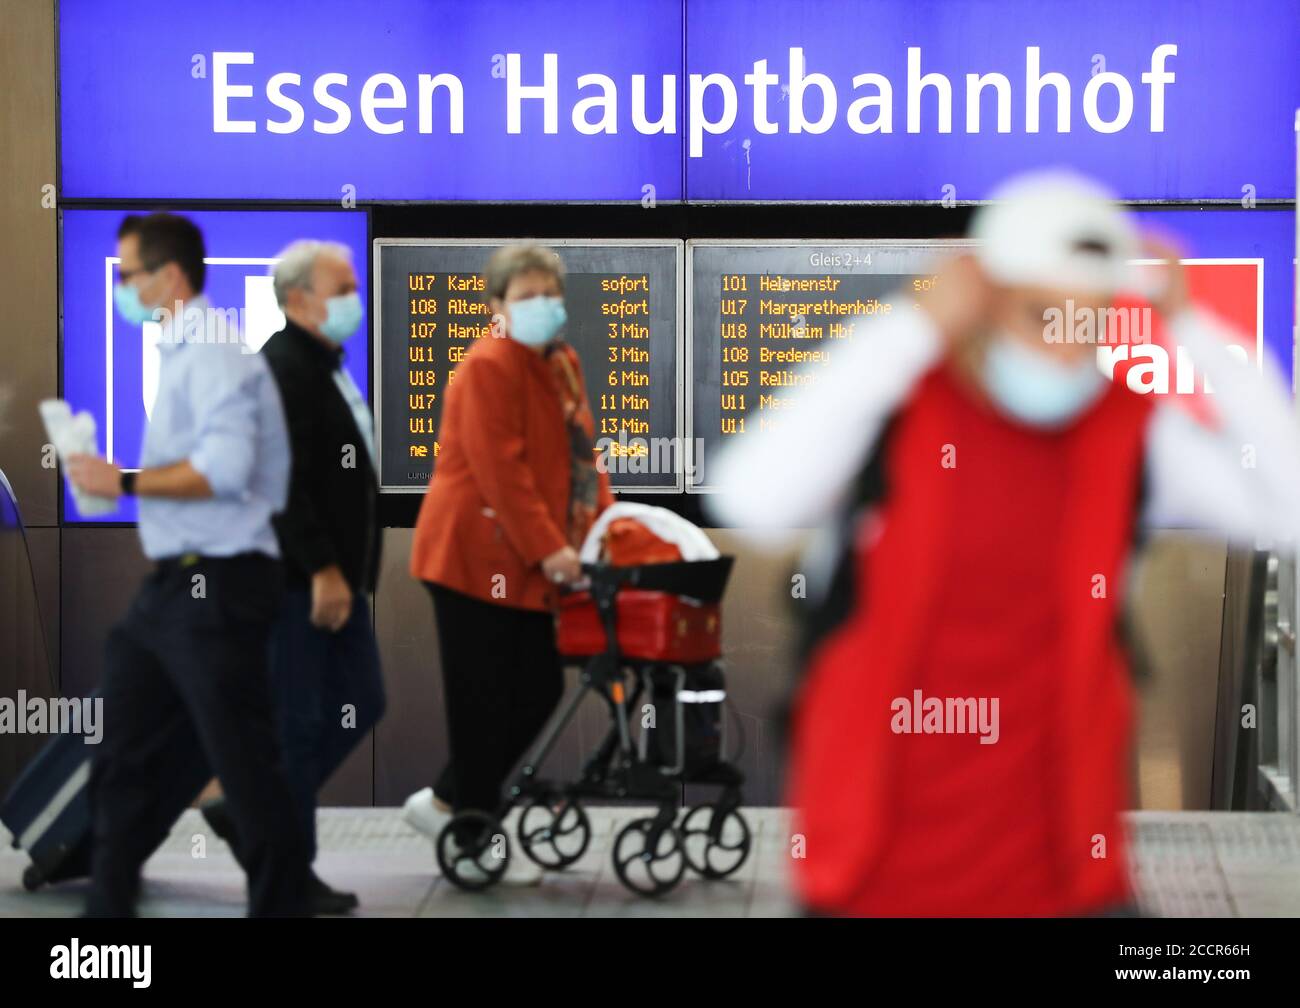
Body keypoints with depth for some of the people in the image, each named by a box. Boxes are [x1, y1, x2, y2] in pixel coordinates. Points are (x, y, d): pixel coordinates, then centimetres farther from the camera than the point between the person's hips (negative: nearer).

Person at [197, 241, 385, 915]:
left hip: (334, 577, 10)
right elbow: (285, 480, -23)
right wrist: (322, 571, -23)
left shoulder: (326, 366, 16)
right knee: (300, 721, -3)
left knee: (361, 705, 11)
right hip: (299, 580, -10)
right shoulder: (283, 367, -15)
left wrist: (346, 570, 18)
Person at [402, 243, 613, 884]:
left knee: (539, 691, 9)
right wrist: (547, 547, -24)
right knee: (485, 699, -3)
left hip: (526, 566, 9)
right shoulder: (489, 368, -14)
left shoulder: (562, 364, 15)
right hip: (474, 555, -9)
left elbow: (581, 453, 17)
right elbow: (500, 469, -21)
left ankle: (445, 804, 22)